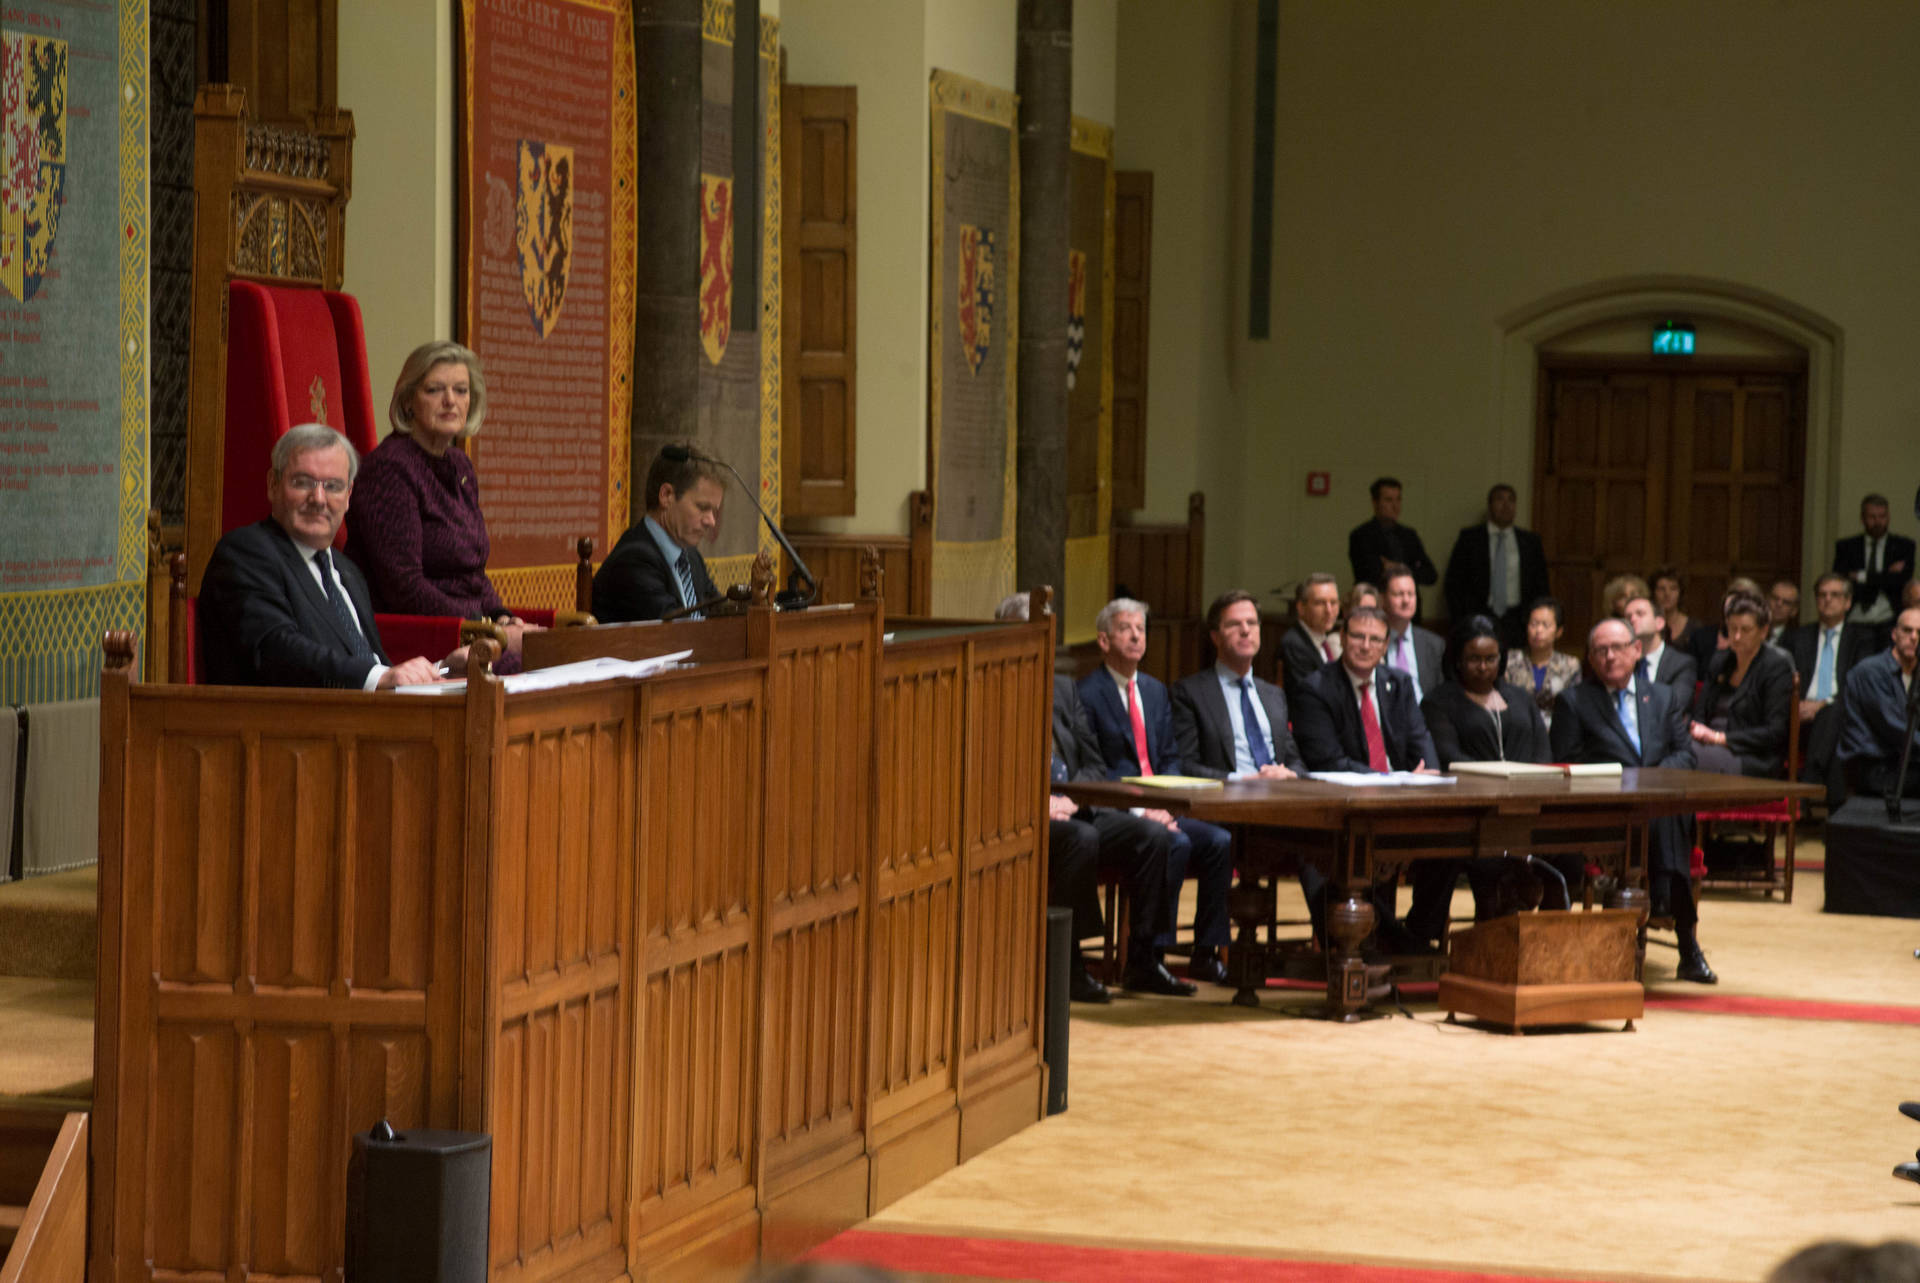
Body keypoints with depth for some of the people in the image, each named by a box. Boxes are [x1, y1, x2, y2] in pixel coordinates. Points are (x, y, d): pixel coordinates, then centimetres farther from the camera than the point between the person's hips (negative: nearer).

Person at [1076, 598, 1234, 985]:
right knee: (1176, 845, -31)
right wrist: (1140, 810, -18)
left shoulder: (1156, 691, 19)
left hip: (1162, 809, 7)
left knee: (1220, 841, -17)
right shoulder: (1087, 694, -5)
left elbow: (1171, 757, 15)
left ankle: (1206, 953, -11)